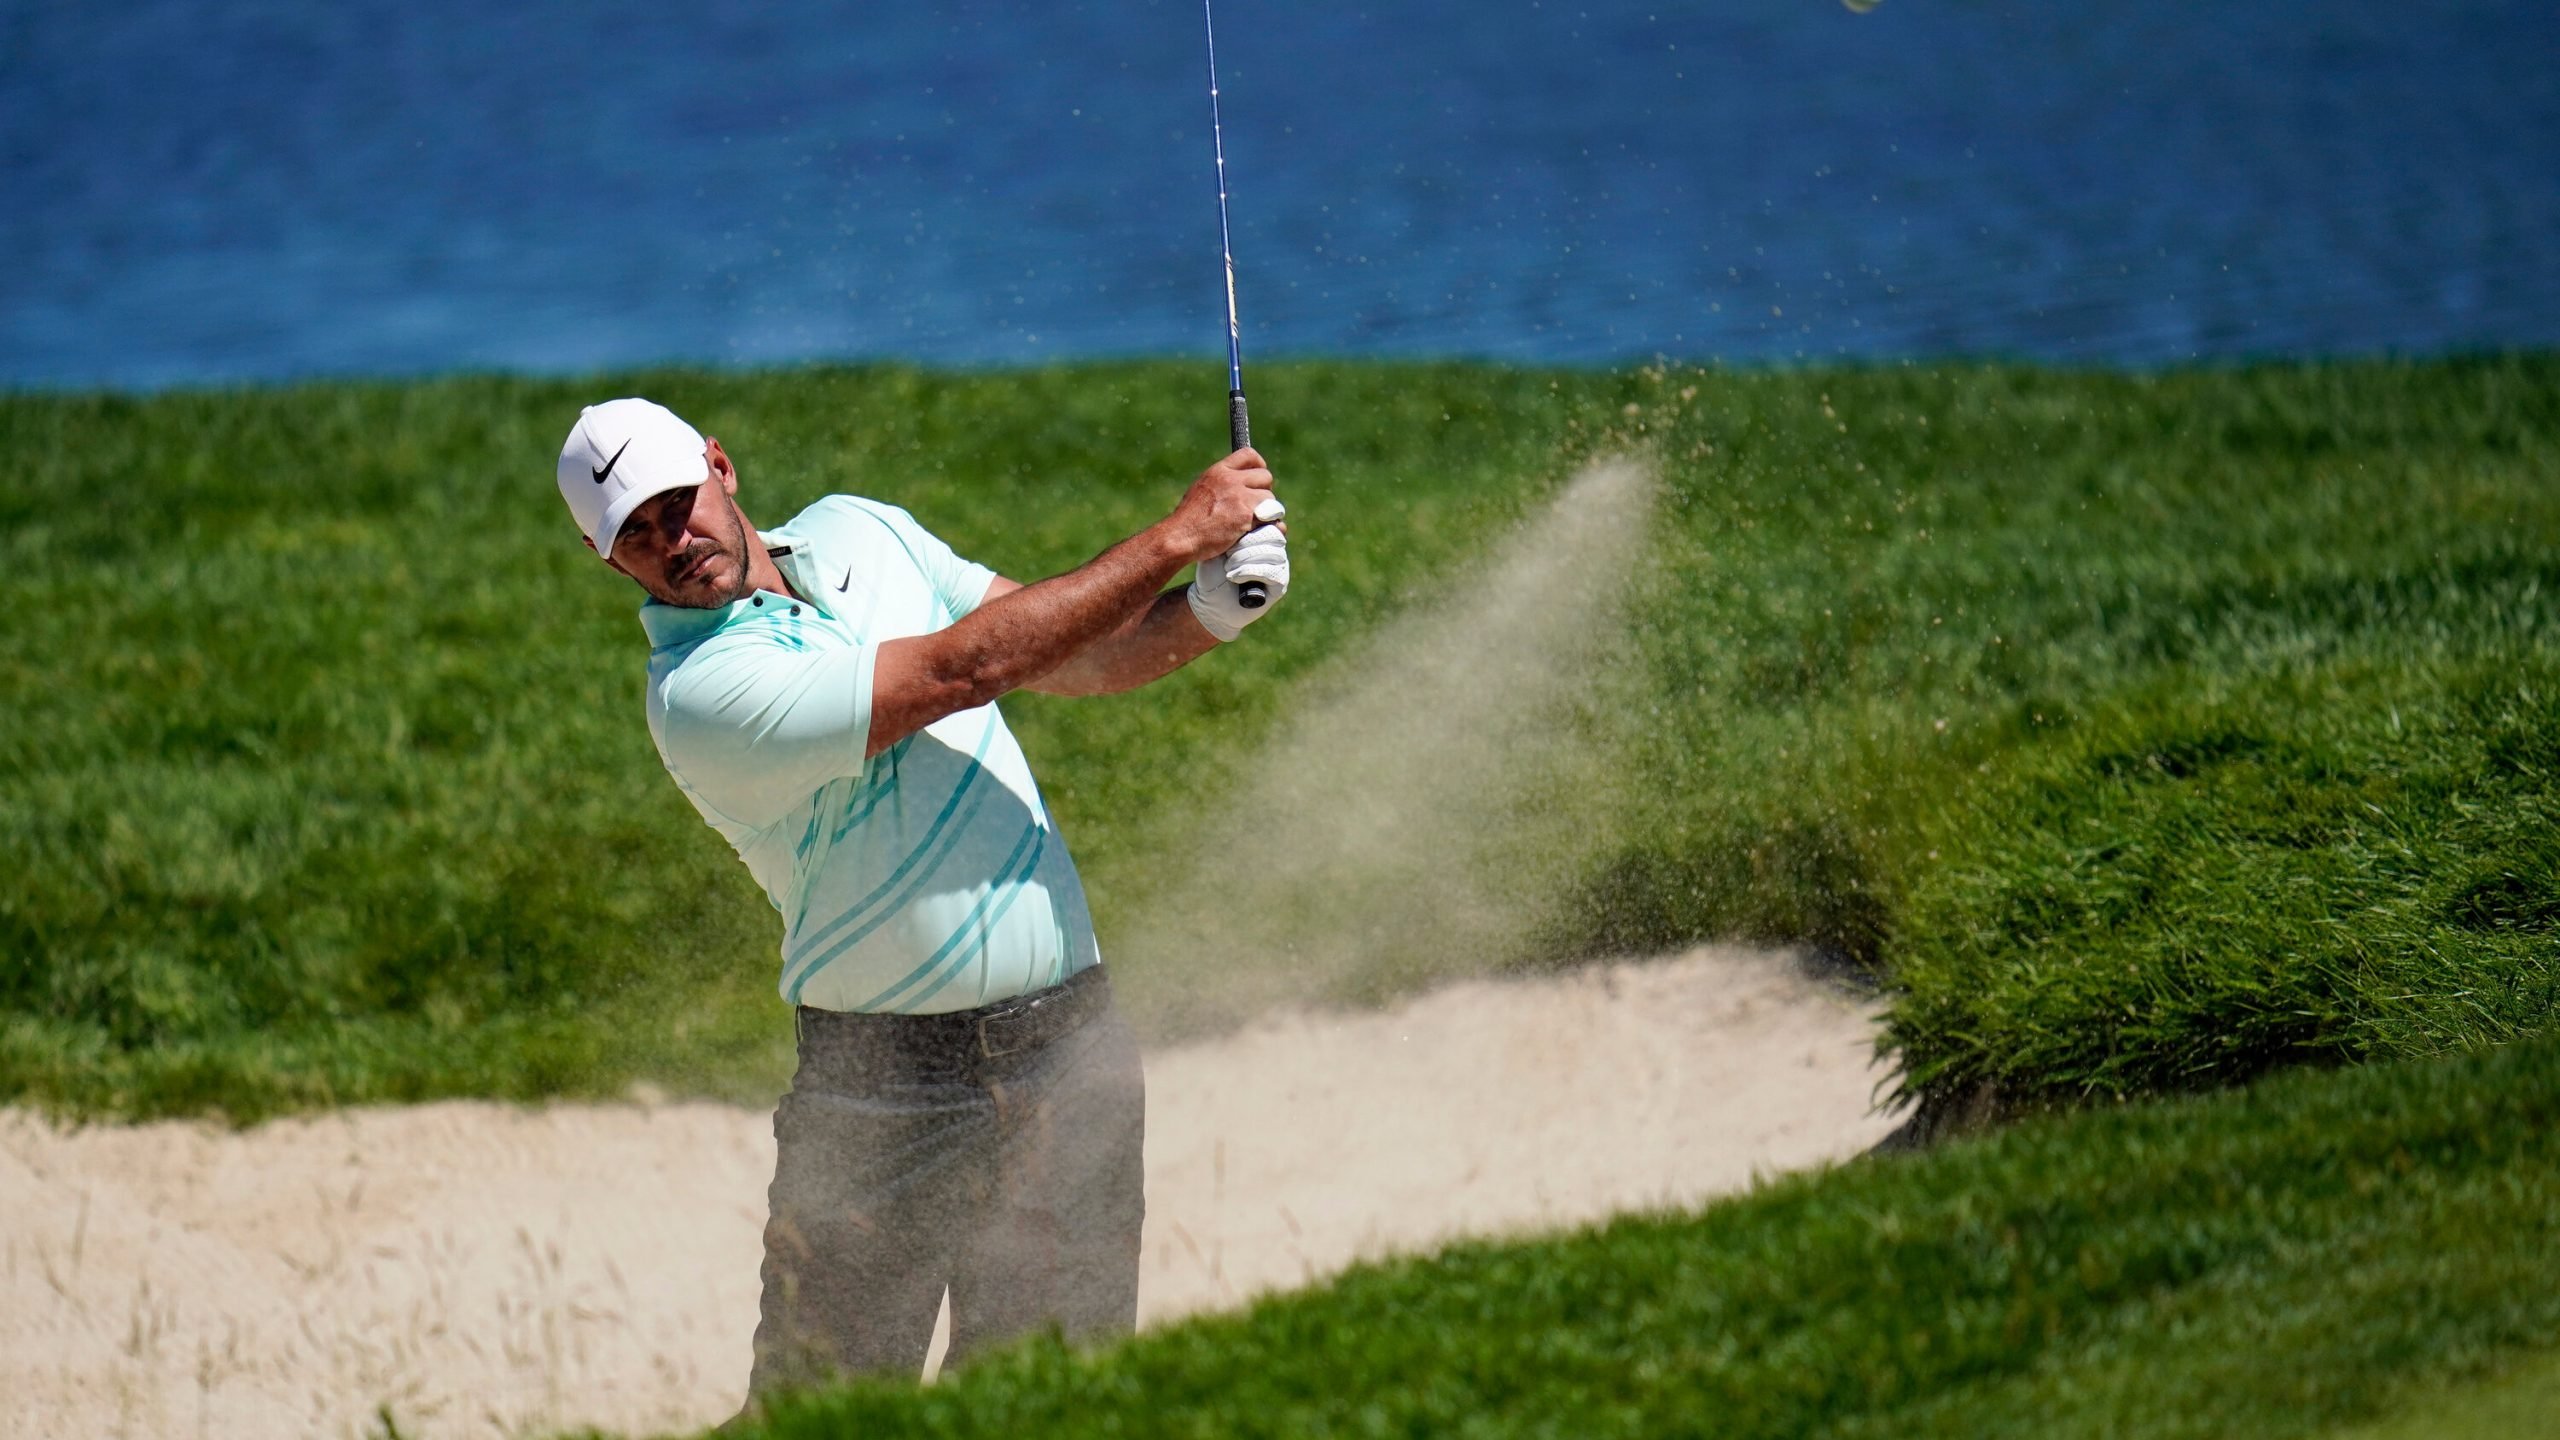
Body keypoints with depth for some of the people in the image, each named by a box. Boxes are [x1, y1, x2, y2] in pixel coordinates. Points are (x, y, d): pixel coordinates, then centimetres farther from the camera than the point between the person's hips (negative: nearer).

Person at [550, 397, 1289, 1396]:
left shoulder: (860, 532, 9)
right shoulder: (701, 691, -17)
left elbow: (1070, 655, 13)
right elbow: (965, 670, -19)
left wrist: (1207, 612, -8)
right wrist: (1180, 536, -16)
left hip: (1066, 1045, 5)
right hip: (887, 1082, -5)